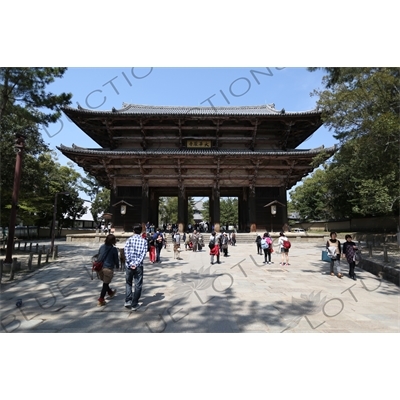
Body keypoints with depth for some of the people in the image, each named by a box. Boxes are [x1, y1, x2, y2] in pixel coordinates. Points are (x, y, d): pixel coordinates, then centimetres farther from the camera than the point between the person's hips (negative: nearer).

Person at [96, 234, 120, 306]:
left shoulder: (102, 247, 4)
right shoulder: (114, 249, -11)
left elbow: (98, 256, 12)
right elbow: (116, 259, -2)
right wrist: (117, 266, 16)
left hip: (100, 267, 7)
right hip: (108, 268, -6)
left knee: (105, 282, 24)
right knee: (105, 284, 5)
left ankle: (110, 293, 47)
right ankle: (101, 300, 5)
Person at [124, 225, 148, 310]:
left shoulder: (130, 239, 2)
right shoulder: (144, 241, 3)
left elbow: (126, 250, -11)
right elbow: (144, 253, -9)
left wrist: (130, 263, -13)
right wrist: (137, 263, -12)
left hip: (129, 265, 1)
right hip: (139, 265, -1)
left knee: (128, 283, 20)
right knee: (138, 285, 9)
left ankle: (128, 301, 10)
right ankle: (134, 305, 12)